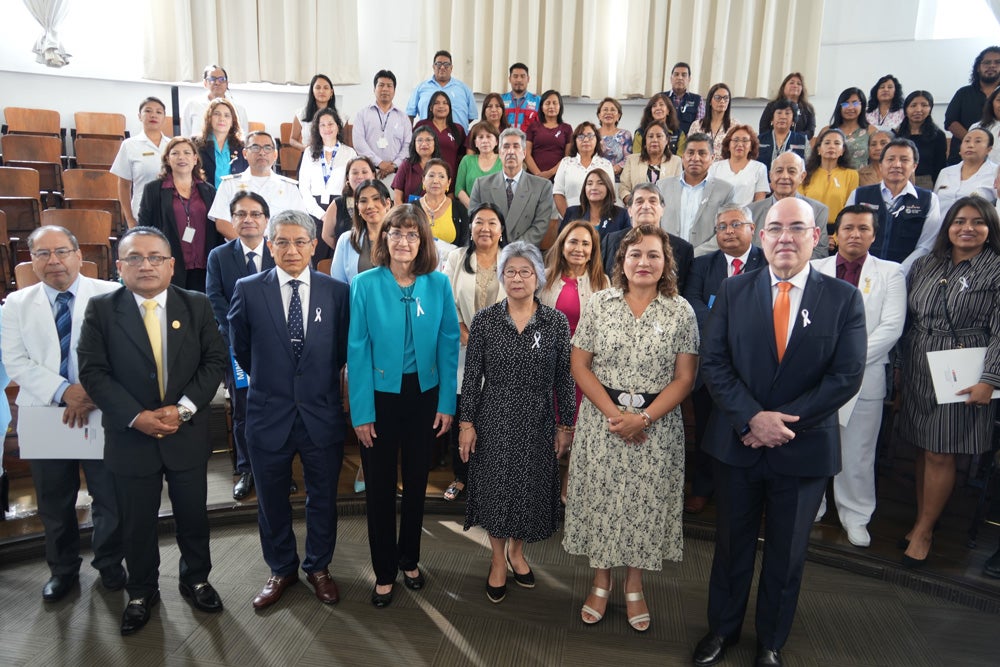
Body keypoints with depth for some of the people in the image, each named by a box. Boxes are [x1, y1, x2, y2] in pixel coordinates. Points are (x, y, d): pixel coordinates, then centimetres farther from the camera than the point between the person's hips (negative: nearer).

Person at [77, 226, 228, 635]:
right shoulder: (101, 309, -3)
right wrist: (136, 417, -17)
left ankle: (195, 579, 38)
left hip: (187, 434, 1)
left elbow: (215, 361, -3)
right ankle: (142, 593, 35)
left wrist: (183, 408, -15)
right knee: (137, 524, 14)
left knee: (193, 515, 15)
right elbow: (92, 371, -8)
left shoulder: (197, 305, -1)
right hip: (130, 437, 0)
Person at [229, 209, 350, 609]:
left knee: (323, 498, 15)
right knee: (272, 501, 16)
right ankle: (281, 569, 39)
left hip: (322, 414, 0)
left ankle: (318, 567, 38)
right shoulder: (248, 290, -6)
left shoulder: (337, 291, -6)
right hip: (269, 414, 0)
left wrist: (322, 379, 10)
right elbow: (240, 348, 8)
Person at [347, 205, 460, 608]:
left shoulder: (438, 284, -4)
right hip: (380, 394, -1)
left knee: (417, 482, 17)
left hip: (424, 394, 2)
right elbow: (357, 349, -9)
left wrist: (447, 402, -5)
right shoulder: (366, 284, -8)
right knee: (380, 486, 11)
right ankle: (384, 571, 29)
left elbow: (448, 345, -2)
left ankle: (409, 559, 38)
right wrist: (362, 411, -12)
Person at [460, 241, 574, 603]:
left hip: (537, 421, 1)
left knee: (530, 488, 13)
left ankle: (516, 551, 40)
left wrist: (566, 425, 1)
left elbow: (564, 379, 0)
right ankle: (498, 560, 32)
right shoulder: (485, 319, -5)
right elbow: (471, 376, -3)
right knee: (494, 489, 9)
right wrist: (466, 423, -5)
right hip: (494, 419, -1)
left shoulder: (556, 321, -4)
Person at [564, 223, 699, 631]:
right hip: (602, 420, 1)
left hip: (657, 425, 0)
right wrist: (614, 413, -12)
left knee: (645, 503, 9)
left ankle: (634, 587, 30)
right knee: (600, 499, 8)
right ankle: (600, 584, 29)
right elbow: (579, 366, -1)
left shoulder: (681, 311, -2)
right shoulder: (599, 305, 0)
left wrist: (644, 418, -15)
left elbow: (684, 378, -3)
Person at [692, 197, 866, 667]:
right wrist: (753, 417, -19)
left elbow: (846, 377, -10)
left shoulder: (844, 298, -4)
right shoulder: (733, 291, -1)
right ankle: (722, 629, 40)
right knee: (731, 544, 17)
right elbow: (713, 362, -6)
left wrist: (782, 420, -17)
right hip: (737, 443, 1)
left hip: (804, 449, 0)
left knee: (787, 554, 17)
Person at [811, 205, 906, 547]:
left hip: (863, 377, -1)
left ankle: (855, 516, 24)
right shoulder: (814, 269, 7)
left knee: (857, 454, 6)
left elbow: (891, 327, -5)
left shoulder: (891, 273, 5)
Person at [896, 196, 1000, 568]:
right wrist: (901, 367, 11)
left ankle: (924, 531, 16)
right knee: (922, 449, 11)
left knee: (940, 455, 1)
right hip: (918, 371, 4)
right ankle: (921, 520, 24)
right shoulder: (925, 265, 8)